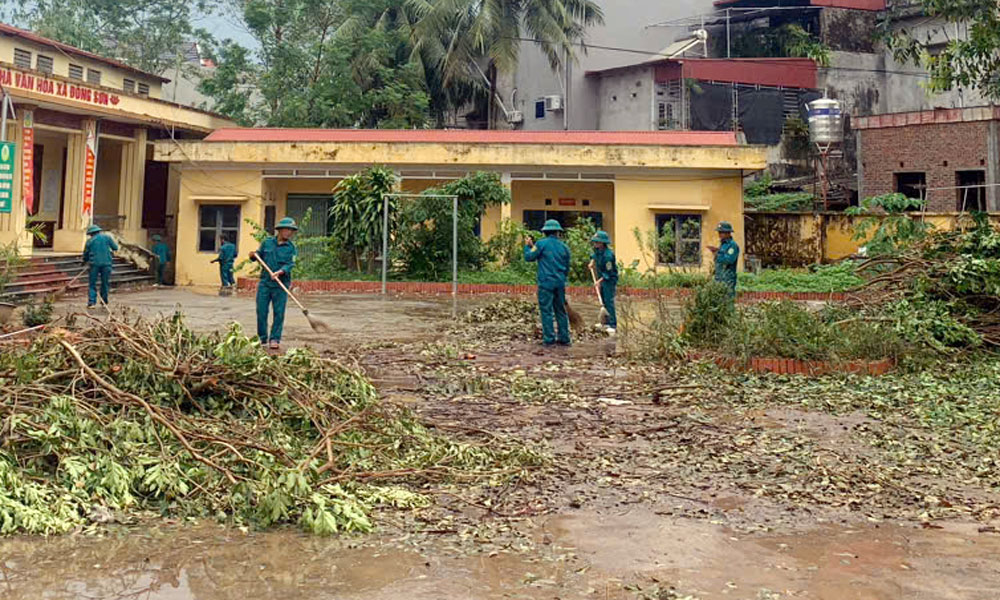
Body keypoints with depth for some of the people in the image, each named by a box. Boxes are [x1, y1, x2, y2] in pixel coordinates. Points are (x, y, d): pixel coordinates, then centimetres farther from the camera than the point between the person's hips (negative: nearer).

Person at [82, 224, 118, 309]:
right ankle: (104, 301, 16)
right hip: (106, 263, 1)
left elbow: (85, 254, 11)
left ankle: (91, 302, -7)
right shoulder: (107, 237, 7)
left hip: (94, 264, -1)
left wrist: (86, 262, 30)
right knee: (105, 283, 11)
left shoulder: (90, 241, 6)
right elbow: (115, 248, 7)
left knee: (92, 284, 4)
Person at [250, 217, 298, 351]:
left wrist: (280, 272, -27)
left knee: (279, 313, -1)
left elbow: (290, 264, -11)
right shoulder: (267, 243, 7)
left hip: (281, 285, -1)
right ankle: (262, 338, 15)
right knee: (261, 311, 3)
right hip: (265, 282, 1)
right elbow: (259, 256, 19)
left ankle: (275, 339, 8)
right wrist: (254, 256, -3)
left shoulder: (291, 248, 2)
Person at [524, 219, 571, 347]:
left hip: (546, 282, -4)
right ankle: (564, 338, 13)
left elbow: (529, 257, 2)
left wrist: (527, 246, 18)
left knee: (546, 311, -1)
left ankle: (549, 339, -2)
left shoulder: (541, 243, -6)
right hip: (560, 283, 4)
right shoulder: (563, 246, 10)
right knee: (560, 311, 11)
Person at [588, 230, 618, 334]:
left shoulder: (608, 255, -26)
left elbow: (609, 272, -22)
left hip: (609, 280, -9)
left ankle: (613, 325, -12)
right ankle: (607, 322, 24)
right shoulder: (598, 250, 2)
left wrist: (600, 280, -20)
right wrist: (592, 261, 11)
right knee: (603, 301, 14)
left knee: (609, 301, -13)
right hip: (602, 278, 9)